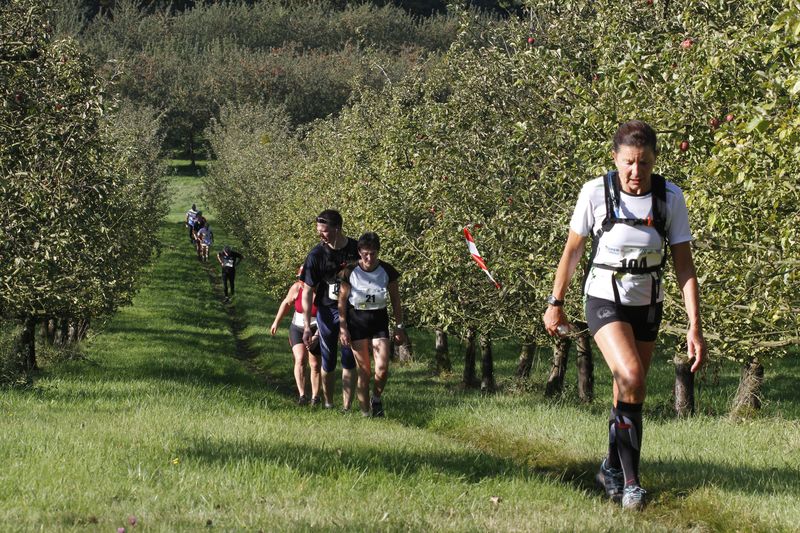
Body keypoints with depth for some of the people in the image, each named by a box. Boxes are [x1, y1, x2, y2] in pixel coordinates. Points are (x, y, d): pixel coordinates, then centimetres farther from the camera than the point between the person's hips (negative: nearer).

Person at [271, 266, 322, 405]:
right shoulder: (297, 288, -13)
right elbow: (287, 303, 6)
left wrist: (316, 337, -29)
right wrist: (276, 322, 10)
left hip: (316, 331, -2)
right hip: (297, 329, 2)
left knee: (315, 365, 5)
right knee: (300, 359, -15)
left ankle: (315, 396, 20)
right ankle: (302, 395, -20)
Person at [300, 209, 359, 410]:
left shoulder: (356, 249, -6)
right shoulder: (316, 255, -11)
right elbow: (308, 290, -8)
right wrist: (307, 326, -13)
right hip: (327, 311, -1)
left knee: (349, 362, -1)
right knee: (328, 363, 7)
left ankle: (346, 407, 3)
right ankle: (328, 405, 22)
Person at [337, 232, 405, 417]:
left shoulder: (387, 271, -5)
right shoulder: (351, 272, -8)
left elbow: (395, 300, 5)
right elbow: (342, 300, -1)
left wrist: (399, 326, 5)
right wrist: (342, 328, -5)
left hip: (379, 320, 1)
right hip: (357, 320, -1)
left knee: (382, 369, -11)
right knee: (363, 371, 0)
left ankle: (376, 398, 19)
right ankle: (365, 412, 8)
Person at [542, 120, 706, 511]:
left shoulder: (670, 198, -11)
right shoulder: (596, 193, -15)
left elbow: (684, 265, -8)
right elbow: (573, 249, -2)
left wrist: (695, 327, -13)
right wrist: (555, 303, 2)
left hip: (646, 304, 3)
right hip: (604, 299, -3)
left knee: (629, 391, 12)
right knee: (631, 377, -25)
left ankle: (612, 468, 35)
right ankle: (630, 479, -19)